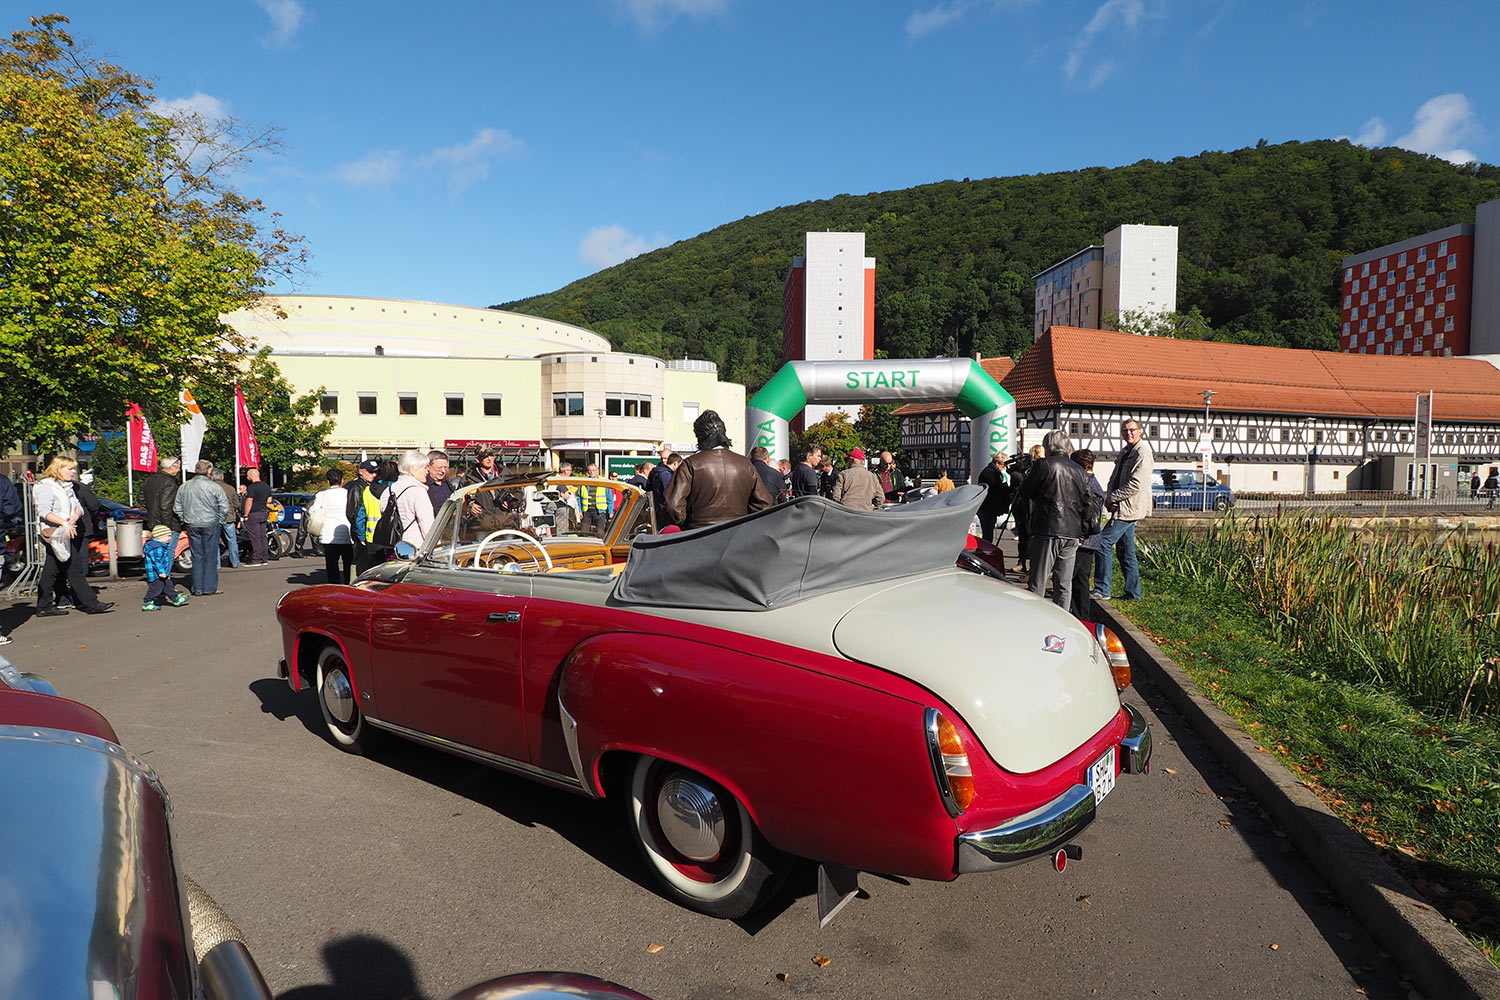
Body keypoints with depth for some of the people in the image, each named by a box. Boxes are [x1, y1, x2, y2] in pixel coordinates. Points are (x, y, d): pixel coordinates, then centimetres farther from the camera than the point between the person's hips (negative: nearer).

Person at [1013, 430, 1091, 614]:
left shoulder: (1043, 465, -7)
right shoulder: (1079, 471, 10)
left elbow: (1023, 493, 1)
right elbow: (1086, 506, 14)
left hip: (1048, 531, -5)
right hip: (1072, 533, 5)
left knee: (1038, 584, 0)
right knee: (1064, 585, 10)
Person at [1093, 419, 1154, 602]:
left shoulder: (1143, 453, -12)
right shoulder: (1124, 452, 16)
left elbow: (1136, 485, -20)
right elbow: (1114, 479, 16)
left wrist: (1112, 497, -13)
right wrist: (1109, 499, -2)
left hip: (1129, 508, -9)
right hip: (1123, 508, 9)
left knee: (1104, 542, -13)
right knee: (1126, 551, 12)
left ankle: (1102, 590, -9)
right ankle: (1133, 593, 19)